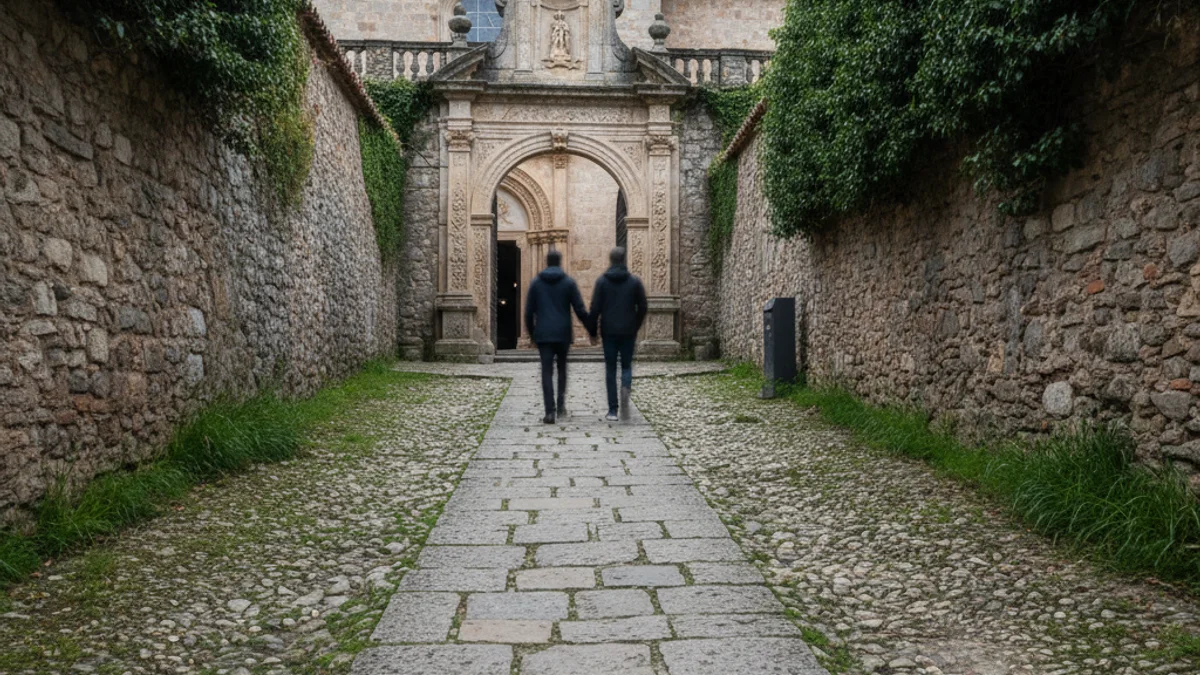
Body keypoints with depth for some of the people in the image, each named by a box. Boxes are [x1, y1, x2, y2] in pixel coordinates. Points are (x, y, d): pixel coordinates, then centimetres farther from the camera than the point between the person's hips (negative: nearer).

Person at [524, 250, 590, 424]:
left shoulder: (536, 283, 4)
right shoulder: (569, 282, 0)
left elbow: (529, 312, 5)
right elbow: (580, 310, -4)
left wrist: (531, 333, 16)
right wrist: (591, 330, 5)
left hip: (543, 334, 0)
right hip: (563, 333, 0)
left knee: (547, 372, 0)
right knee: (562, 369, 18)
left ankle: (550, 411, -8)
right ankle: (561, 405, 12)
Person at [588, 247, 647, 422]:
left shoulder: (602, 281, -2)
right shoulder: (635, 282, 1)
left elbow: (595, 308, -5)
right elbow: (642, 308, 2)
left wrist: (593, 331, 4)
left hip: (609, 332, 0)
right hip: (628, 332, 1)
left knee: (610, 368, 6)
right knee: (626, 365, 13)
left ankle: (613, 410, 4)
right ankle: (625, 389, -20)